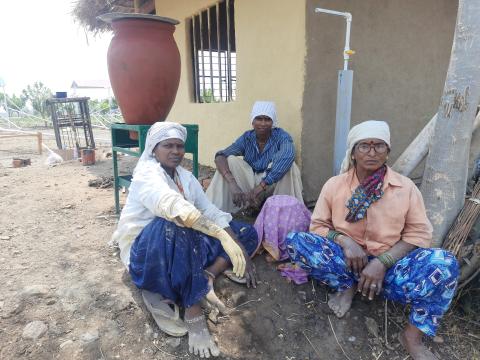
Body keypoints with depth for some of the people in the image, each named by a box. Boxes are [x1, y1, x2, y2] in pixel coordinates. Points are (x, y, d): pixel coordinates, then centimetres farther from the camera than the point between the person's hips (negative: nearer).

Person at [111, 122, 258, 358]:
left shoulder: (186, 177, 6)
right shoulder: (147, 173, -16)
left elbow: (212, 212, -2)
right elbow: (174, 207, -36)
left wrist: (241, 250, -14)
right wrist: (222, 235, -44)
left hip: (182, 248, 7)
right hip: (146, 252, -7)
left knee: (246, 233, 0)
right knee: (175, 225, -40)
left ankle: (206, 278, -21)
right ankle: (193, 311, -30)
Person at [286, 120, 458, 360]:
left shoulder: (406, 187, -3)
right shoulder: (334, 184, -2)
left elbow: (419, 234, -3)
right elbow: (318, 225, 2)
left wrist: (382, 262, -18)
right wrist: (343, 240, -20)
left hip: (389, 266, 0)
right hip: (346, 260, 0)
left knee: (445, 263, -28)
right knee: (294, 240, -23)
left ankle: (413, 335, -10)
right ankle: (346, 286, -5)